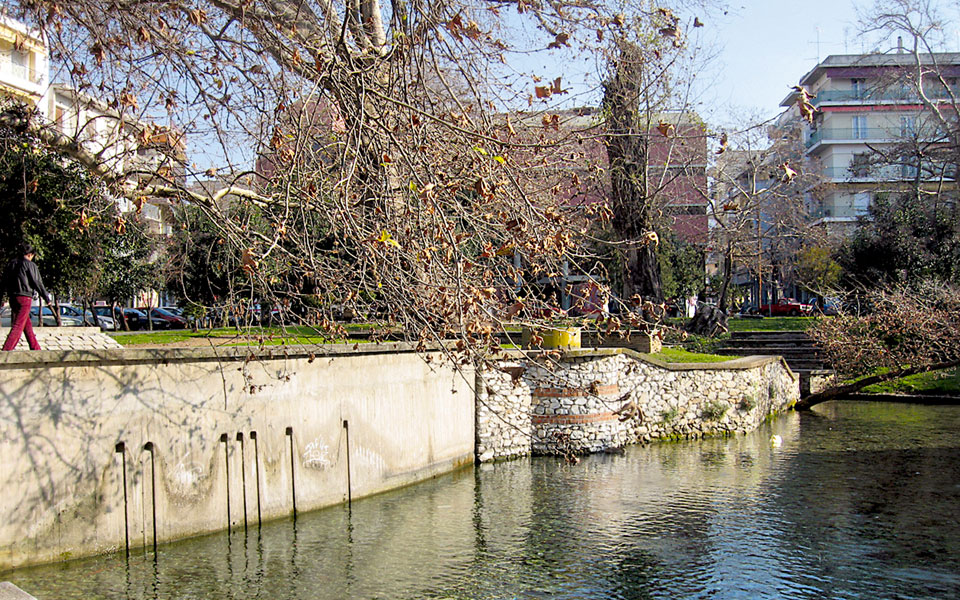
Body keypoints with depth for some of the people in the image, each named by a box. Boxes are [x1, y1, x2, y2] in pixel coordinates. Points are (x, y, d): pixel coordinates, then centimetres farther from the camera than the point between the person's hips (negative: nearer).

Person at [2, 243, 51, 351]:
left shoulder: (11, 264, 13)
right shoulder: (30, 265, -7)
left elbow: (5, 282, 12)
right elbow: (38, 283, -7)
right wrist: (47, 298, 1)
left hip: (13, 297, 7)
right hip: (25, 298, -7)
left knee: (27, 325, 16)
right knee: (18, 326, -9)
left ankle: (36, 348, 22)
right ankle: (6, 349, -19)